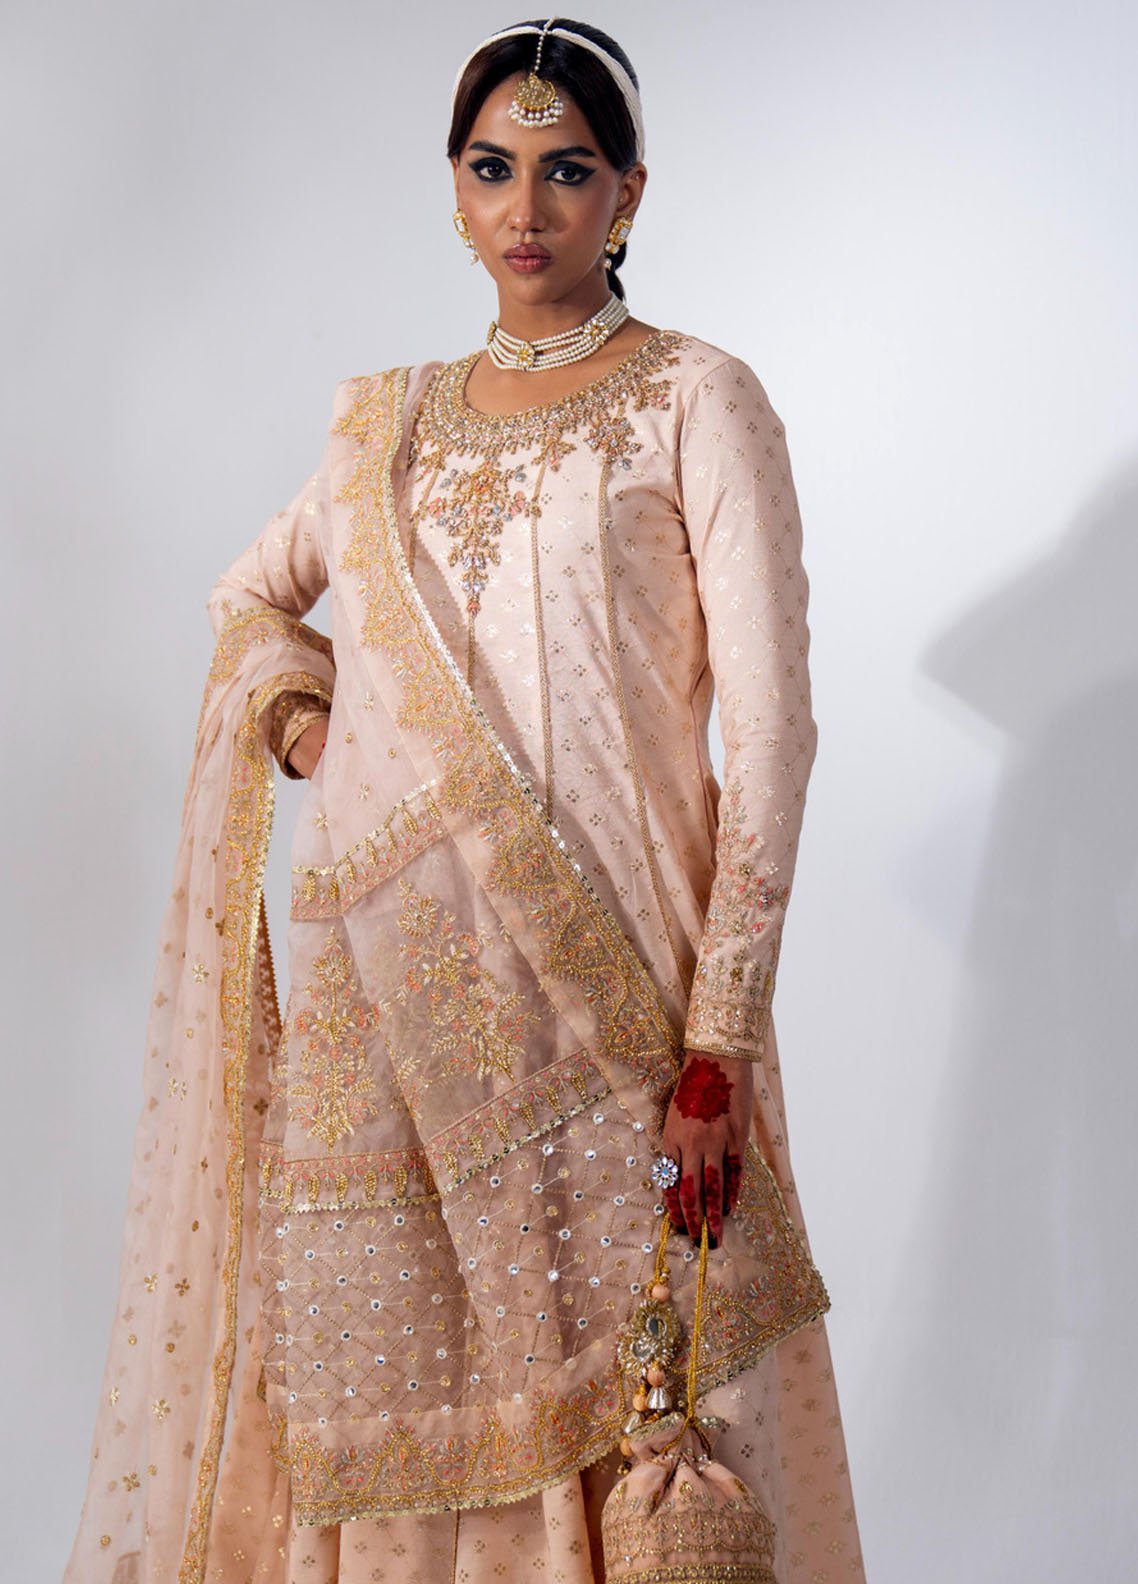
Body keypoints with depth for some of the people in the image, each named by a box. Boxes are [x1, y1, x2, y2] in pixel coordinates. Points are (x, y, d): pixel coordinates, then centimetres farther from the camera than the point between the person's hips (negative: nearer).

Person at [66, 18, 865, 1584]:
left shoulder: (695, 400, 0)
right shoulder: (397, 417, 14)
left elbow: (769, 723, -6)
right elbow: (253, 596, 30)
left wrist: (720, 1041, -14)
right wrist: (306, 726, 7)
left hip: (598, 978, -4)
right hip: (383, 975, 4)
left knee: (623, 1389, -1)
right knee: (382, 1385, 7)